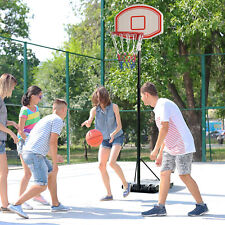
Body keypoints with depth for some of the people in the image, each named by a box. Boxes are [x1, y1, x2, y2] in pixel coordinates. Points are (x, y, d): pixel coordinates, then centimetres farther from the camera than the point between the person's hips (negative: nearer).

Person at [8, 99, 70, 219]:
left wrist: (54, 156, 45)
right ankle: (16, 205, -22)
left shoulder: (46, 119, 26)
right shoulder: (58, 120, -2)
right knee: (42, 185, -15)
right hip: (35, 154, -10)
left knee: (52, 173, 22)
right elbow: (53, 142, -12)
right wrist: (55, 162, -8)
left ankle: (56, 204, 25)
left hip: (27, 151, 10)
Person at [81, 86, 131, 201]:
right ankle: (109, 194, 5)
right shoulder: (95, 110, -4)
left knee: (112, 162, -23)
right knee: (101, 165, -5)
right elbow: (89, 122, -20)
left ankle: (126, 184, -4)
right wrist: (87, 123, -45)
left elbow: (119, 126, -13)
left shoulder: (114, 107, -12)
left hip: (117, 137, -4)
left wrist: (113, 134, -33)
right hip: (104, 139, 4)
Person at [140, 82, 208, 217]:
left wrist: (155, 150, -23)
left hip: (183, 146, -10)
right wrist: (160, 154, 22)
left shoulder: (164, 104, -16)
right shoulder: (158, 107, 16)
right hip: (170, 148, 10)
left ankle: (201, 206, 4)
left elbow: (165, 128, -25)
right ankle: (160, 208, 4)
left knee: (184, 175, -7)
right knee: (164, 174, 4)